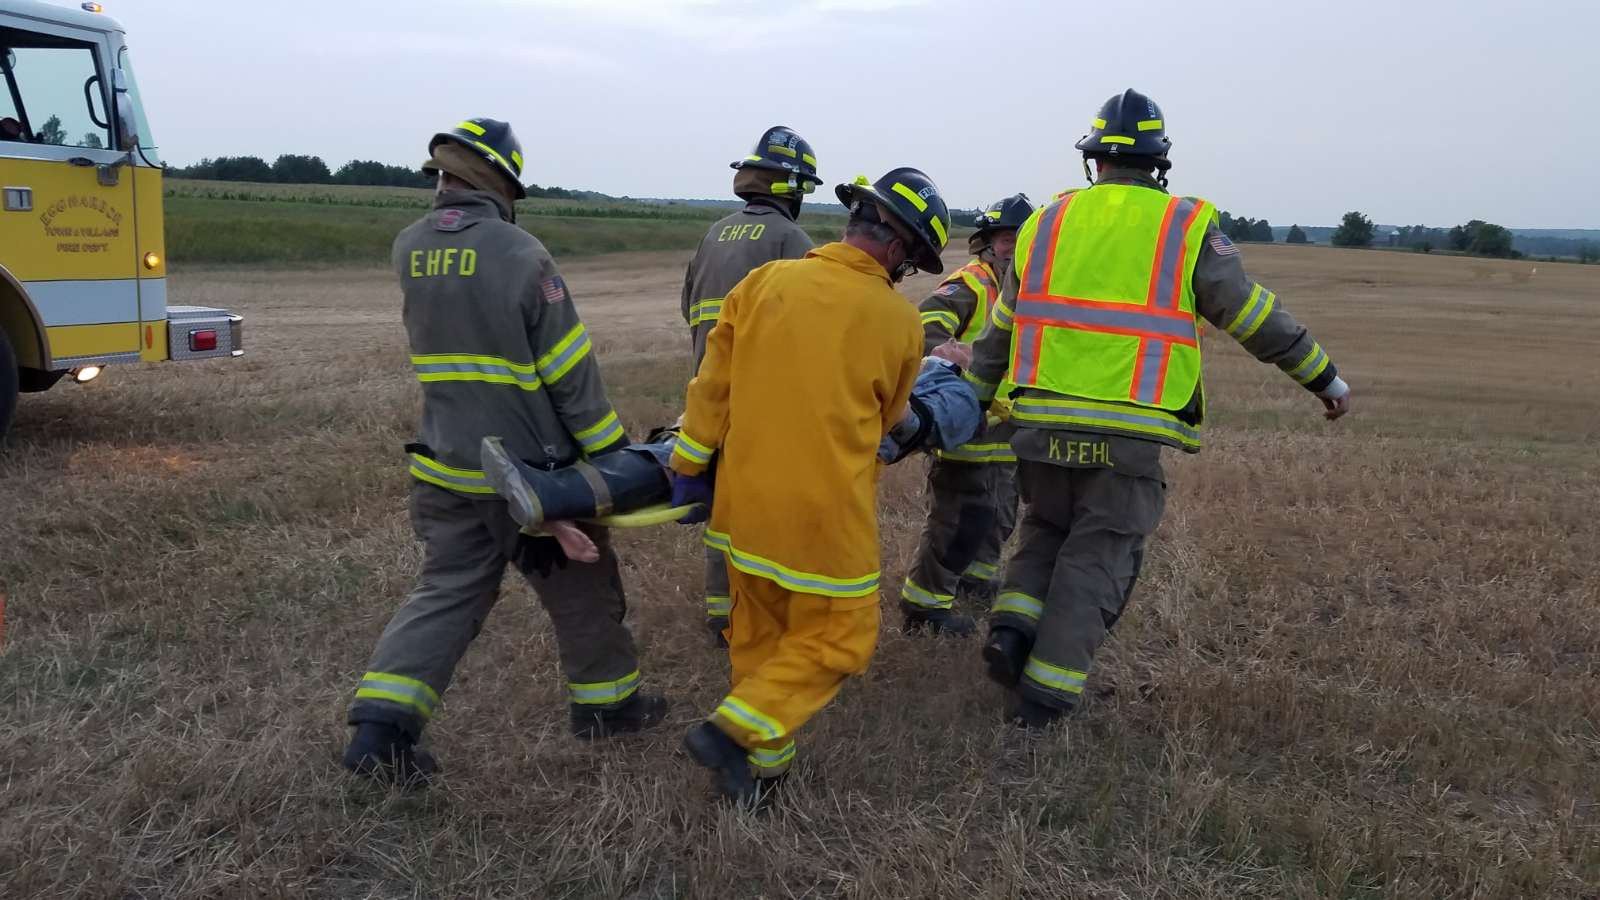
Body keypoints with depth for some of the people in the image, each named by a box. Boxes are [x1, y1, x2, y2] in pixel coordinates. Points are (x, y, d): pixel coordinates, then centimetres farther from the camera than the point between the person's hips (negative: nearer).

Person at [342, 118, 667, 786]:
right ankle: (606, 700, 30)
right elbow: (570, 371, -14)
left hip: (446, 468, 6)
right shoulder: (519, 255, -18)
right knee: (581, 587, 14)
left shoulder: (408, 250, 2)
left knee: (447, 590, 14)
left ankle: (380, 726, 5)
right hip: (528, 470, -5)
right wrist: (608, 449, -6)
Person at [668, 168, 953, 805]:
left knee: (759, 636, 19)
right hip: (826, 514, -4)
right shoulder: (898, 322, -8)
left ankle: (763, 765, 28)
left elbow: (712, 387, 0)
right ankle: (733, 731, -1)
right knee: (836, 640, 12)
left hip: (745, 501, 5)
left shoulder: (764, 282, -3)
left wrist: (689, 463, 11)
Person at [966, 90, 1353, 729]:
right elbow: (1253, 315, 2)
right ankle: (1044, 696, 7)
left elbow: (1001, 329, 15)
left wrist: (967, 399, 26)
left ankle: (1013, 626, 4)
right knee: (1097, 559, 7)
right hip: (1129, 434, -3)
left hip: (1043, 423, 3)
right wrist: (1323, 376, 13)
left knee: (1046, 532, 24)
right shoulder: (1187, 226, 0)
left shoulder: (1048, 222, 10)